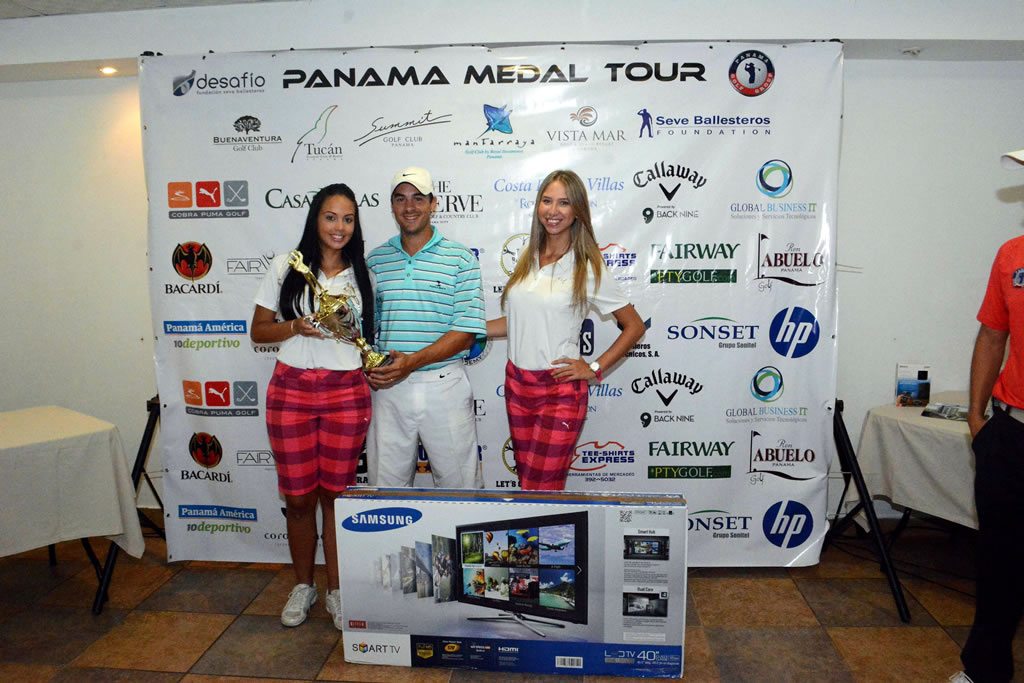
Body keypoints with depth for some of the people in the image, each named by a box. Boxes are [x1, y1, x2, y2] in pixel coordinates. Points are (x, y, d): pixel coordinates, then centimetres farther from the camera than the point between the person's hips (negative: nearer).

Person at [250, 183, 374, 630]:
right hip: (291, 391, 0)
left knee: (336, 494, 7)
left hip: (347, 393, 1)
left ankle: (336, 590, 23)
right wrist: (297, 326, -14)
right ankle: (303, 585, 29)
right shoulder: (286, 267, 3)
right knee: (298, 497, 8)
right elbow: (258, 330, 4)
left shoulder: (361, 274, 8)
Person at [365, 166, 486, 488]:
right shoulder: (375, 260, 8)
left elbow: (466, 334, -9)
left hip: (444, 385, -2)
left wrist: (413, 360, -19)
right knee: (385, 486, 14)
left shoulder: (461, 259, -2)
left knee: (459, 485, 9)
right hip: (386, 386, 3)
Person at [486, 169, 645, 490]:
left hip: (560, 391, -6)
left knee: (539, 489, -3)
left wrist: (595, 368, -7)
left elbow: (634, 326, -3)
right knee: (525, 475, 16)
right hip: (517, 382, 6)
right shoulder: (528, 258, 8)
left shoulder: (588, 268, -8)